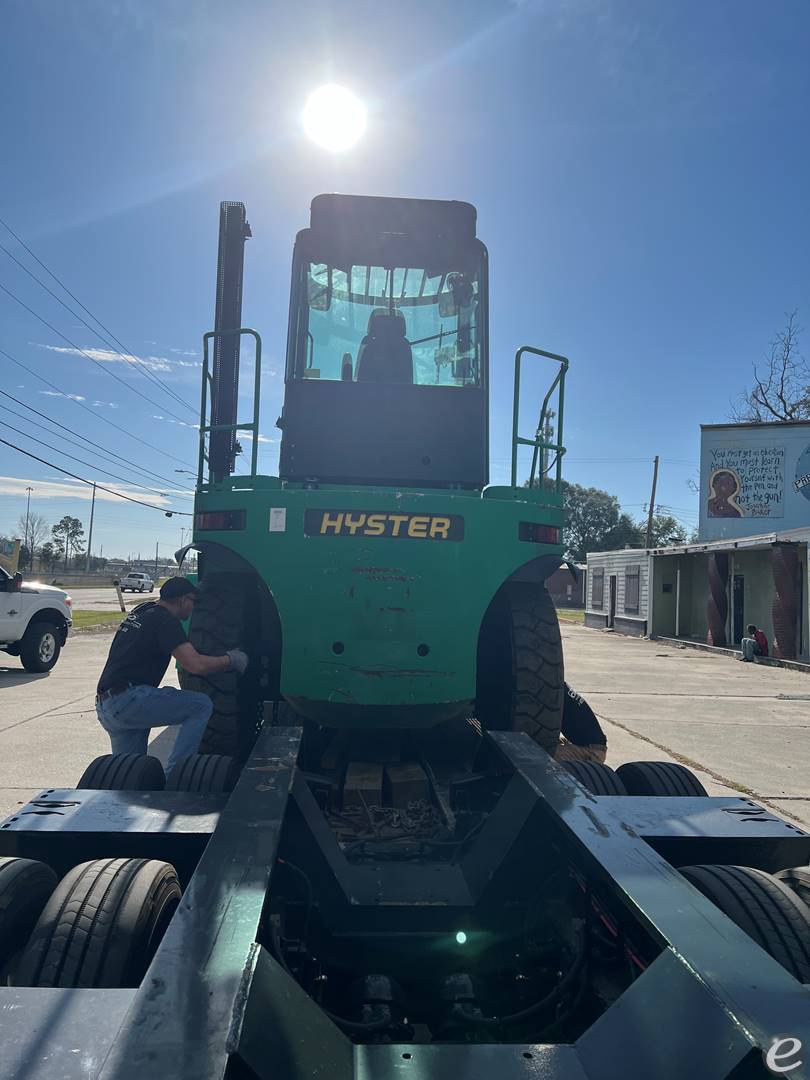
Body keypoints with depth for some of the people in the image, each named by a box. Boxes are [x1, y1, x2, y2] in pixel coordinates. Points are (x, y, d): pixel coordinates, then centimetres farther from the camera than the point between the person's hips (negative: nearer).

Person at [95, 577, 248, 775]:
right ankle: (172, 779, -13)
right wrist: (231, 660, -4)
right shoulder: (165, 620, -10)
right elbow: (196, 665, -20)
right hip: (128, 700, -10)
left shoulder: (141, 611, 18)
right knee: (201, 705, -11)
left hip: (104, 706, 10)